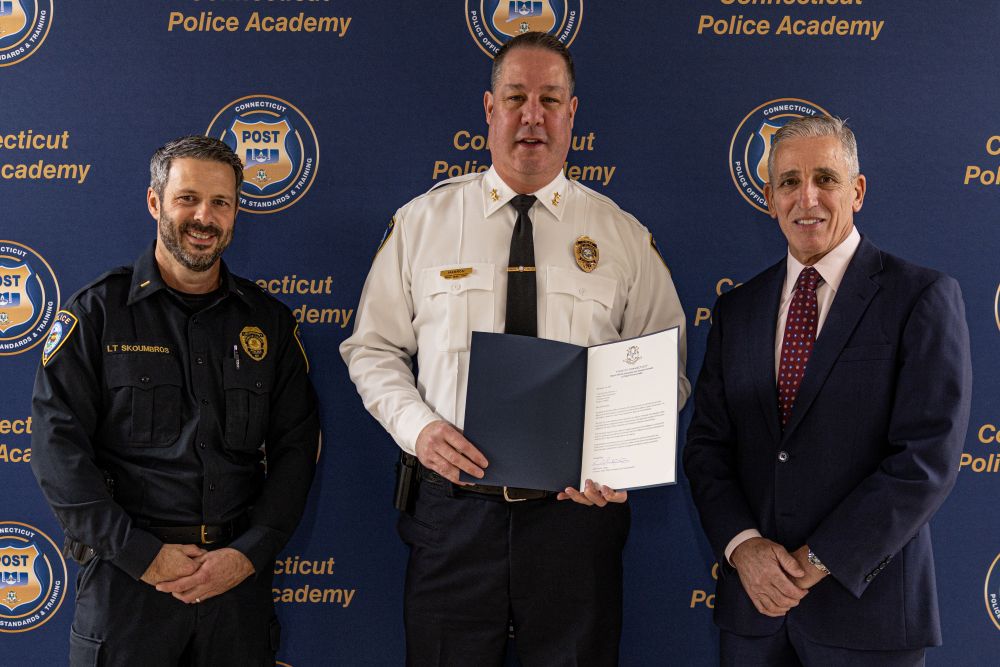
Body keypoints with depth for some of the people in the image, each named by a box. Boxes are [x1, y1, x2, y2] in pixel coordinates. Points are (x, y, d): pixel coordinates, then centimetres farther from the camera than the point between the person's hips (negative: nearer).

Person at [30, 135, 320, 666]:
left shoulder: (268, 321, 7)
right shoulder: (97, 312, 0)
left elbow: (294, 447, 4)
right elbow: (58, 445, -7)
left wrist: (250, 553, -8)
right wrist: (142, 554, -14)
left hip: (238, 577, 2)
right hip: (126, 576, -2)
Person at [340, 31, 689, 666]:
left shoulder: (624, 237, 4)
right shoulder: (423, 221, 4)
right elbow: (374, 348, 7)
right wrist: (417, 425, -11)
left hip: (580, 506, 0)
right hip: (453, 505, 0)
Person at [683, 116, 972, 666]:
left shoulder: (923, 297, -6)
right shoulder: (736, 309, 7)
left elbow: (928, 458, -13)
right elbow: (706, 446, 5)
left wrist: (819, 560, -15)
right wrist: (743, 545, -11)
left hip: (866, 606, -3)